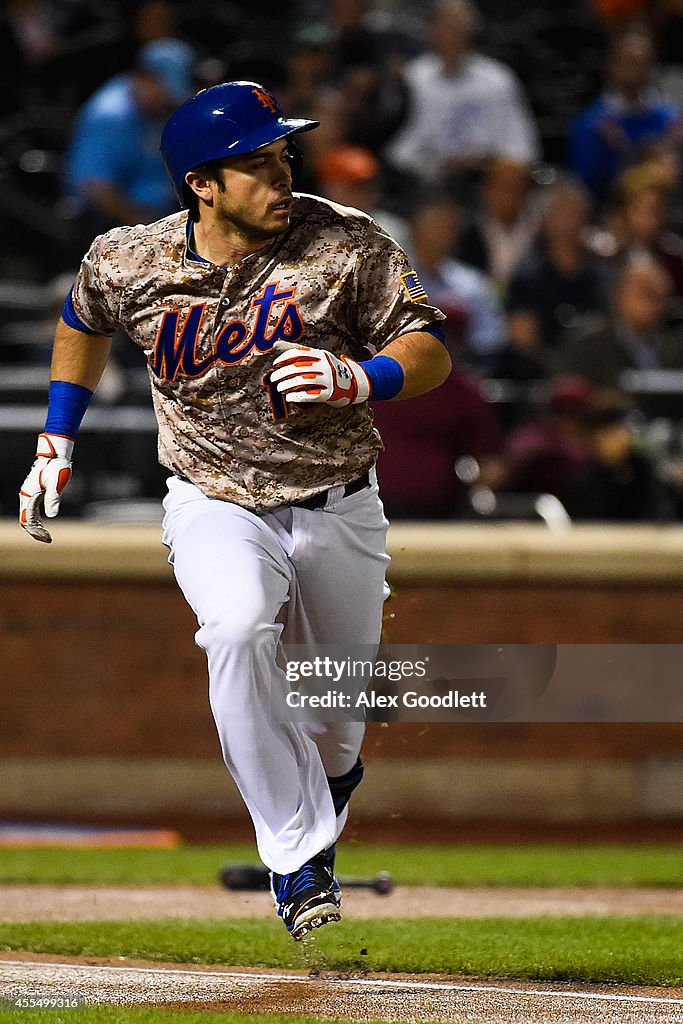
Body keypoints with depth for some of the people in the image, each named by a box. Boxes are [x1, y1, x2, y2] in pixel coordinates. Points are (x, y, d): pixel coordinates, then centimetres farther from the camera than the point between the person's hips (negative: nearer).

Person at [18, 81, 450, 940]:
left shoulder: (346, 246, -14)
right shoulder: (127, 264, -9)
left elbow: (432, 351, -9)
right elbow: (83, 323, 14)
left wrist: (358, 379, -29)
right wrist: (55, 445, 12)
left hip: (337, 510, 1)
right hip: (214, 506, -1)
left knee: (332, 723, 12)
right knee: (238, 627, -34)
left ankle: (330, 777, 53)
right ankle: (301, 865, -27)